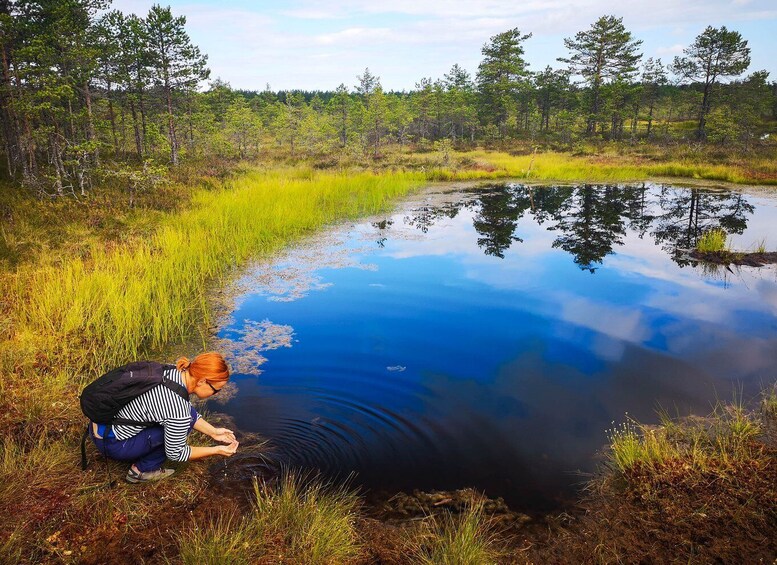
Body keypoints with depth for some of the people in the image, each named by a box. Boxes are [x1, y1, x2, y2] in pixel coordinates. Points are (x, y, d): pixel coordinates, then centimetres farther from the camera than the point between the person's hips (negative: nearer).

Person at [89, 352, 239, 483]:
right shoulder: (178, 408, -29)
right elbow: (175, 453, -13)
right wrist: (216, 450, -5)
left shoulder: (175, 372, -7)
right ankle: (142, 470, 2)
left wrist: (213, 432, 7)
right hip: (110, 444, -8)